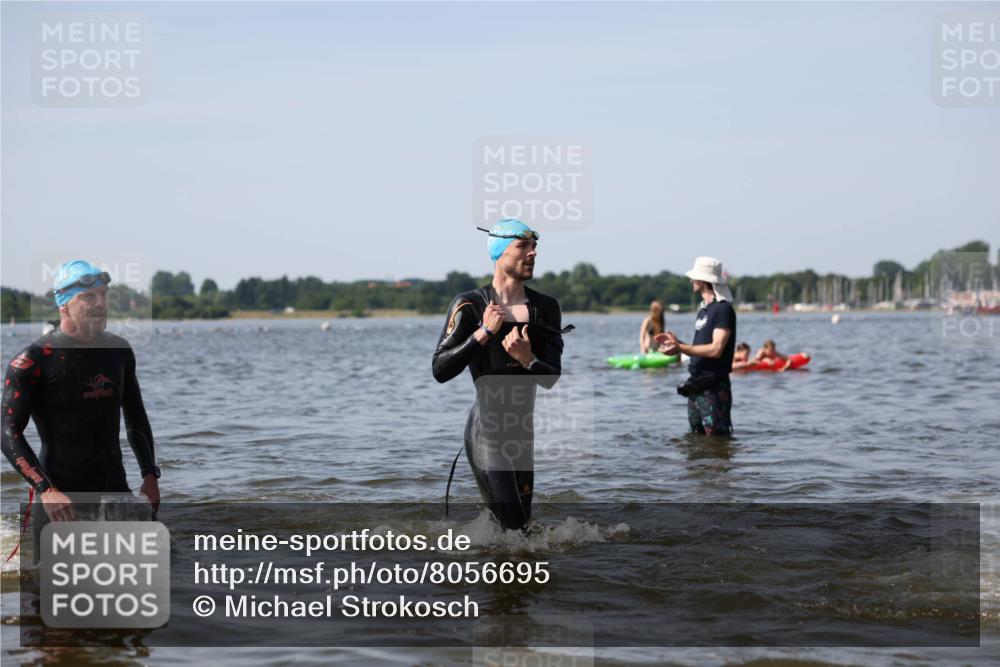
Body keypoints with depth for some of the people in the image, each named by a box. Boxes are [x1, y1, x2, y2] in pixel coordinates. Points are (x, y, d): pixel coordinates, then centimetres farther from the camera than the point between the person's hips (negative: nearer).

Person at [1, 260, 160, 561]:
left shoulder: (118, 351, 8)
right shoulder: (34, 359, -10)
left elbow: (135, 418, 21)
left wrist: (150, 475, 12)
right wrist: (45, 489, -23)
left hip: (113, 488, 5)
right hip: (60, 495, -5)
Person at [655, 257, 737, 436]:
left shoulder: (723, 309, -12)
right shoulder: (703, 310, 17)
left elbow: (716, 349, -22)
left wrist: (680, 348, -22)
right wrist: (677, 342, 9)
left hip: (714, 387, -10)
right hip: (697, 386, 10)